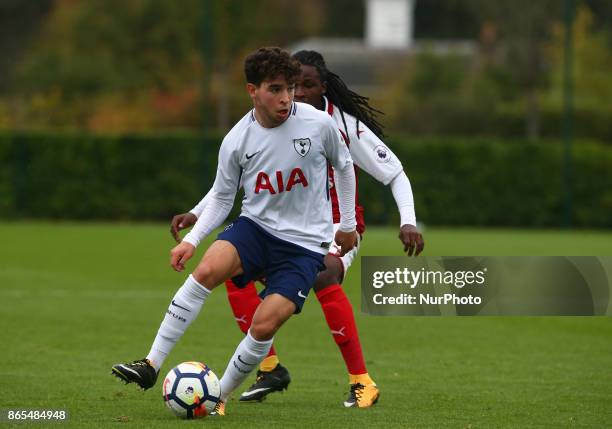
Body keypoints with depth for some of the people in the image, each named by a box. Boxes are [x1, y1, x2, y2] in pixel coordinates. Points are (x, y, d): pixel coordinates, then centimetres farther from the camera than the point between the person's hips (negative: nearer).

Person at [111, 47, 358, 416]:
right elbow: (222, 198, 6)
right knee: (208, 269, -28)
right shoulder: (237, 141, -6)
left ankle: (220, 397, 6)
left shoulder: (319, 124, -10)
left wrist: (347, 225, 17)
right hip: (256, 225, 2)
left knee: (264, 325, -18)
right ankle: (152, 366, -23)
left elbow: (344, 166, 9)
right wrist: (191, 240, -8)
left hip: (305, 244, -2)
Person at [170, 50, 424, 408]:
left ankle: (362, 382, -26)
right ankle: (271, 368, -4)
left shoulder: (345, 125, -16)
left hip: (338, 225, -5)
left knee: (323, 275, -36)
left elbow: (395, 174, -10)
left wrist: (408, 223, -25)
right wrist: (196, 214, -6)